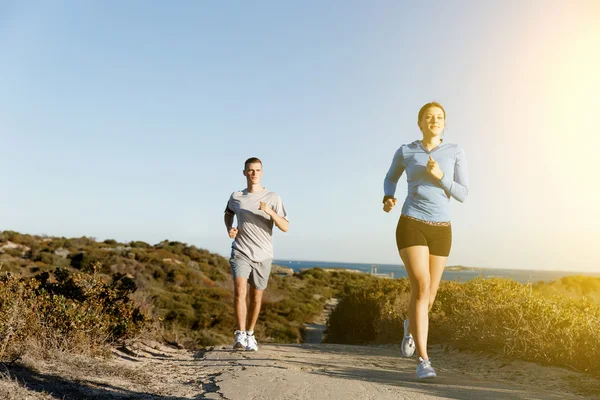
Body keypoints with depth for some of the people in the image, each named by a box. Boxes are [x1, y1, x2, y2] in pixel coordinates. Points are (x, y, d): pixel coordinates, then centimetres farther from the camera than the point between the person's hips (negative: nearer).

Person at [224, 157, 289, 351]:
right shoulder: (236, 197, 4)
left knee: (256, 297, 9)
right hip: (240, 252, 0)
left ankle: (250, 335, 28)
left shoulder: (273, 198, -2)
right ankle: (240, 335, -17)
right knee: (239, 290, -21)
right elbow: (228, 214, 26)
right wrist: (229, 229, 6)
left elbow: (285, 227, -7)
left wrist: (270, 212, -23)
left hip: (263, 255, 0)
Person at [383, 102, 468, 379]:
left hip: (441, 230, 3)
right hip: (411, 226, -2)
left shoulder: (456, 153, 5)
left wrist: (440, 176, -16)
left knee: (428, 294, 9)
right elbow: (391, 177, 22)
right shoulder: (405, 152, 4)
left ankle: (410, 327, 44)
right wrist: (388, 198, -1)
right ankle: (423, 360, -14)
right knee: (421, 287, -20)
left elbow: (463, 195, 2)